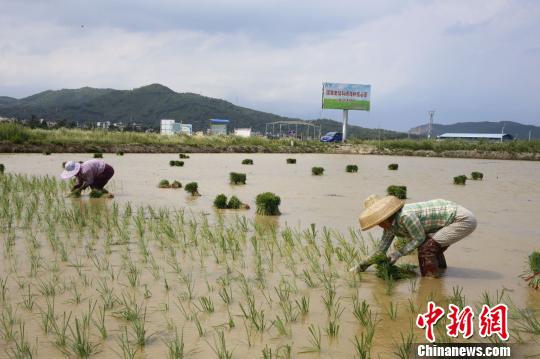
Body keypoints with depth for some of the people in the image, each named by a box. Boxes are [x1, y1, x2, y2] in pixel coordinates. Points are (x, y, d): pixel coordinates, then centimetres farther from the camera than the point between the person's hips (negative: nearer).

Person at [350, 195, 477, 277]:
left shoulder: (405, 216, -25)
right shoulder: (391, 225, 4)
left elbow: (420, 238, -14)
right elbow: (381, 250, 11)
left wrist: (398, 253, -14)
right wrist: (362, 266, 12)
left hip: (464, 220, -10)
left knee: (427, 248, -15)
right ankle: (440, 270, 39)